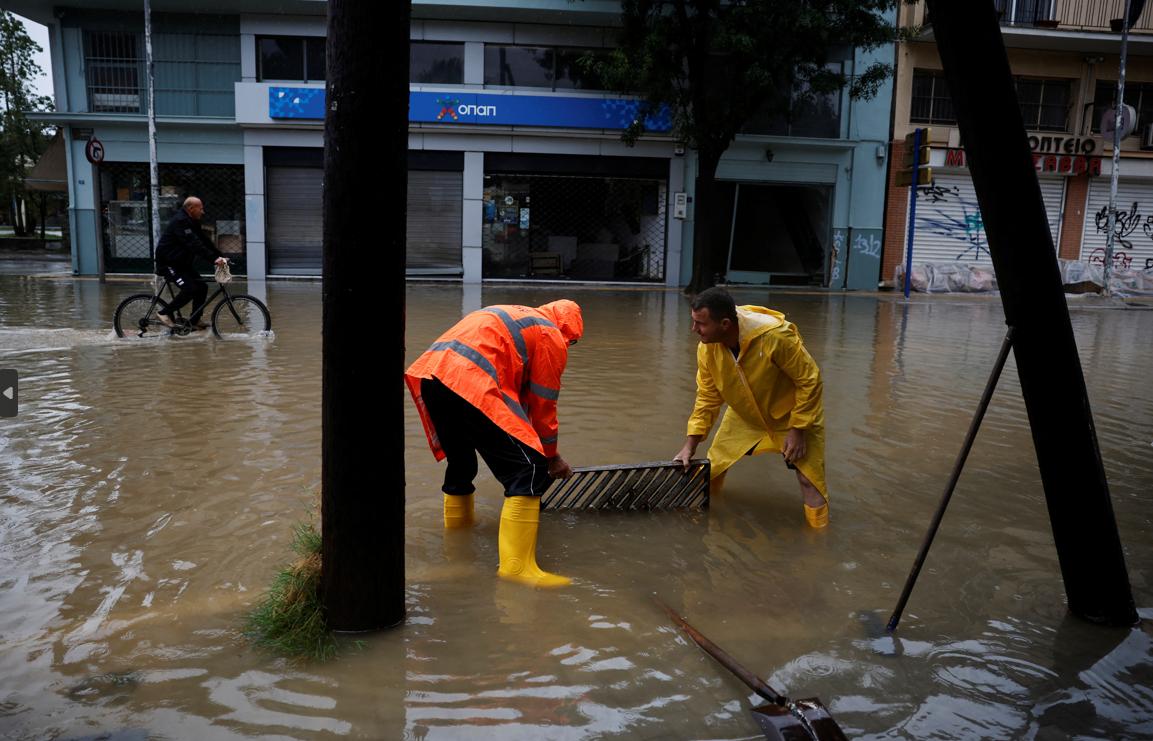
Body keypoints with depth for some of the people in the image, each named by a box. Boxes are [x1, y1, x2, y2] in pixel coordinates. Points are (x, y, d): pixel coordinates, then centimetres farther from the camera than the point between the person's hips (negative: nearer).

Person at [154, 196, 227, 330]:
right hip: (168, 263, -10)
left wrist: (220, 256, -1)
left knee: (201, 286, 1)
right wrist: (214, 258, -38)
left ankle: (194, 320, 11)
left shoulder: (192, 222, 11)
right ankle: (165, 313, -6)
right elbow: (194, 244, -32)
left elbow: (204, 241, 10)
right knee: (189, 289, -22)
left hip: (181, 262, 10)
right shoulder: (180, 221, -21)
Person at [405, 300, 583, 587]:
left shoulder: (513, 317, 36)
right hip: (470, 384, -9)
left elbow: (518, 396, 39)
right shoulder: (551, 335, 11)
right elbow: (543, 405, 11)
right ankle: (517, 566, -11)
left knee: (461, 463, 29)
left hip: (429, 374, 9)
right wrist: (552, 456, 25)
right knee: (529, 469, -6)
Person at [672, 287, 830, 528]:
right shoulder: (706, 348, -21)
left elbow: (809, 380, -24)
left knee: (811, 478, -6)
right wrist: (689, 446, -10)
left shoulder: (775, 335, -37)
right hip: (744, 416, 4)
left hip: (791, 416, -3)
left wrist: (797, 430, -22)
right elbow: (707, 397, -7)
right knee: (710, 471, 2)